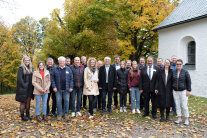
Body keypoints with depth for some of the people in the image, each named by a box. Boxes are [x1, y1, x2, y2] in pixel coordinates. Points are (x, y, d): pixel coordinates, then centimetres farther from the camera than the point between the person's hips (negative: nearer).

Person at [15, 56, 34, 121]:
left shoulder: (31, 68, 11)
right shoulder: (21, 68, -8)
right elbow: (19, 78, -14)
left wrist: (32, 85, 4)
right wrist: (24, 86, -16)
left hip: (30, 88, 6)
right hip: (23, 88, -6)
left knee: (28, 102, 12)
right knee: (23, 102, 3)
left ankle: (28, 115, 23)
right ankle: (22, 116, 13)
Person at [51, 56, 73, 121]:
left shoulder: (68, 69, 6)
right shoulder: (55, 69, 3)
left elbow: (71, 78, 5)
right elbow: (52, 78, 2)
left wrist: (71, 87, -2)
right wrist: (54, 86, -7)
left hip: (66, 89, 1)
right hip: (58, 89, -1)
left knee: (67, 101, 7)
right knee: (58, 101, 5)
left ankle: (66, 114, 21)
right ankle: (59, 115, 18)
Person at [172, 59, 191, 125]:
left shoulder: (185, 72, -5)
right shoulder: (173, 72, 3)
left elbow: (189, 81, -3)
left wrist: (188, 90, -7)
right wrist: (172, 89, 8)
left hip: (183, 91, -3)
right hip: (175, 91, 3)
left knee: (184, 106, -1)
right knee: (177, 105, 9)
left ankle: (186, 119, 13)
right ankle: (179, 118, 20)